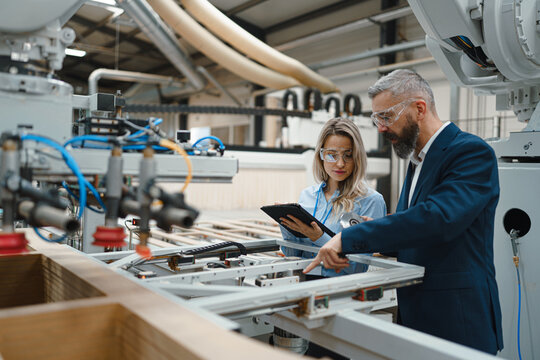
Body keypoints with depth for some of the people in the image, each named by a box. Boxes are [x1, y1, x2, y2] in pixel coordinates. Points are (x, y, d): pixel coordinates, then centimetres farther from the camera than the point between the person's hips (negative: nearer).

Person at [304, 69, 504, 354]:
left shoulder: (472, 152, -13)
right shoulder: (417, 159, 14)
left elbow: (438, 218, -30)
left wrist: (349, 239, -29)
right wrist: (378, 237, -1)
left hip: (457, 322, -7)